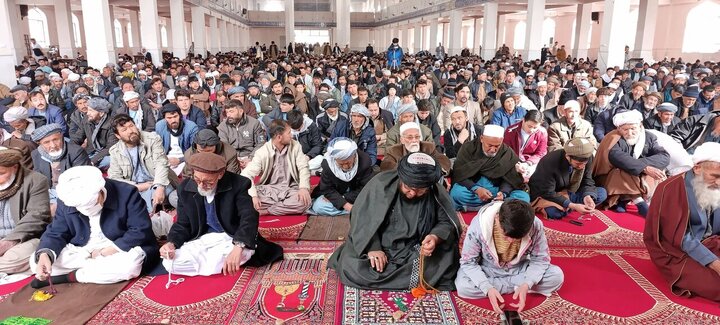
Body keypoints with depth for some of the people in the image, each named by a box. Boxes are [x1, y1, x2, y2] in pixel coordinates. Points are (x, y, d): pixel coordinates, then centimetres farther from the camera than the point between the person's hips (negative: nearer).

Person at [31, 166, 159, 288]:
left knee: (131, 264, -37)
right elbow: (55, 233, -3)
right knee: (35, 261, -14)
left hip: (119, 251, -4)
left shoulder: (126, 193, -19)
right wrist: (44, 254, -24)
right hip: (81, 252, 4)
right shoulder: (66, 200, -6)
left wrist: (108, 251, -23)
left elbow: (141, 231, -21)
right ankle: (105, 268, -13)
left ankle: (69, 277, -16)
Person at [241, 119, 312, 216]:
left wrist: (304, 188, -25)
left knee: (304, 202, -32)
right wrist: (253, 195, -30)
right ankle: (286, 208, -19)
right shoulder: (263, 152, -8)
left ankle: (265, 211, -20)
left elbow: (303, 168, -5)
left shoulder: (295, 146, -1)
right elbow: (246, 175, -13)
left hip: (290, 189, 1)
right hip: (268, 189, -1)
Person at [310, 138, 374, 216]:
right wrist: (345, 204, -31)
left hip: (357, 197, -2)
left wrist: (344, 198, -25)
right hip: (336, 195, 2)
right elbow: (327, 189, -17)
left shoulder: (364, 162, -24)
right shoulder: (328, 164, -21)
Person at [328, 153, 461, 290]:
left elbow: (447, 223, -2)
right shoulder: (381, 183, -17)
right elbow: (361, 218, -12)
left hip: (415, 251, 2)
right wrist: (372, 248, -23)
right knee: (350, 268, -25)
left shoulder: (437, 194, -11)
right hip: (380, 245, -1)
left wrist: (436, 237, -24)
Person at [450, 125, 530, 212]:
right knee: (457, 193, -35)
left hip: (497, 190, 3)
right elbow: (459, 174, -11)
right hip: (471, 189, -2)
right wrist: (476, 189, -27)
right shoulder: (468, 148, -4)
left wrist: (503, 193, -23)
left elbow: (509, 180, -1)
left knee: (524, 197, -22)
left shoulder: (508, 154, 2)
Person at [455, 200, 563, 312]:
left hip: (519, 269, 1)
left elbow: (540, 259, -13)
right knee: (463, 287, -30)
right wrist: (488, 288, -35)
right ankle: (516, 285, -12)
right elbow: (468, 262, -21)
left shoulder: (535, 226, -26)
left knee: (557, 276, -21)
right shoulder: (479, 225, -31)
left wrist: (526, 285, -31)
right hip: (487, 270, -1)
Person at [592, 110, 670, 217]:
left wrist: (642, 163, -32)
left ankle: (623, 200, -19)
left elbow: (665, 156, -16)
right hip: (612, 179, -5)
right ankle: (640, 202, -25)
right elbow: (617, 158, -36)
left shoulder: (649, 137, -2)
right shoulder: (614, 139, -16)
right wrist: (645, 168, -42)